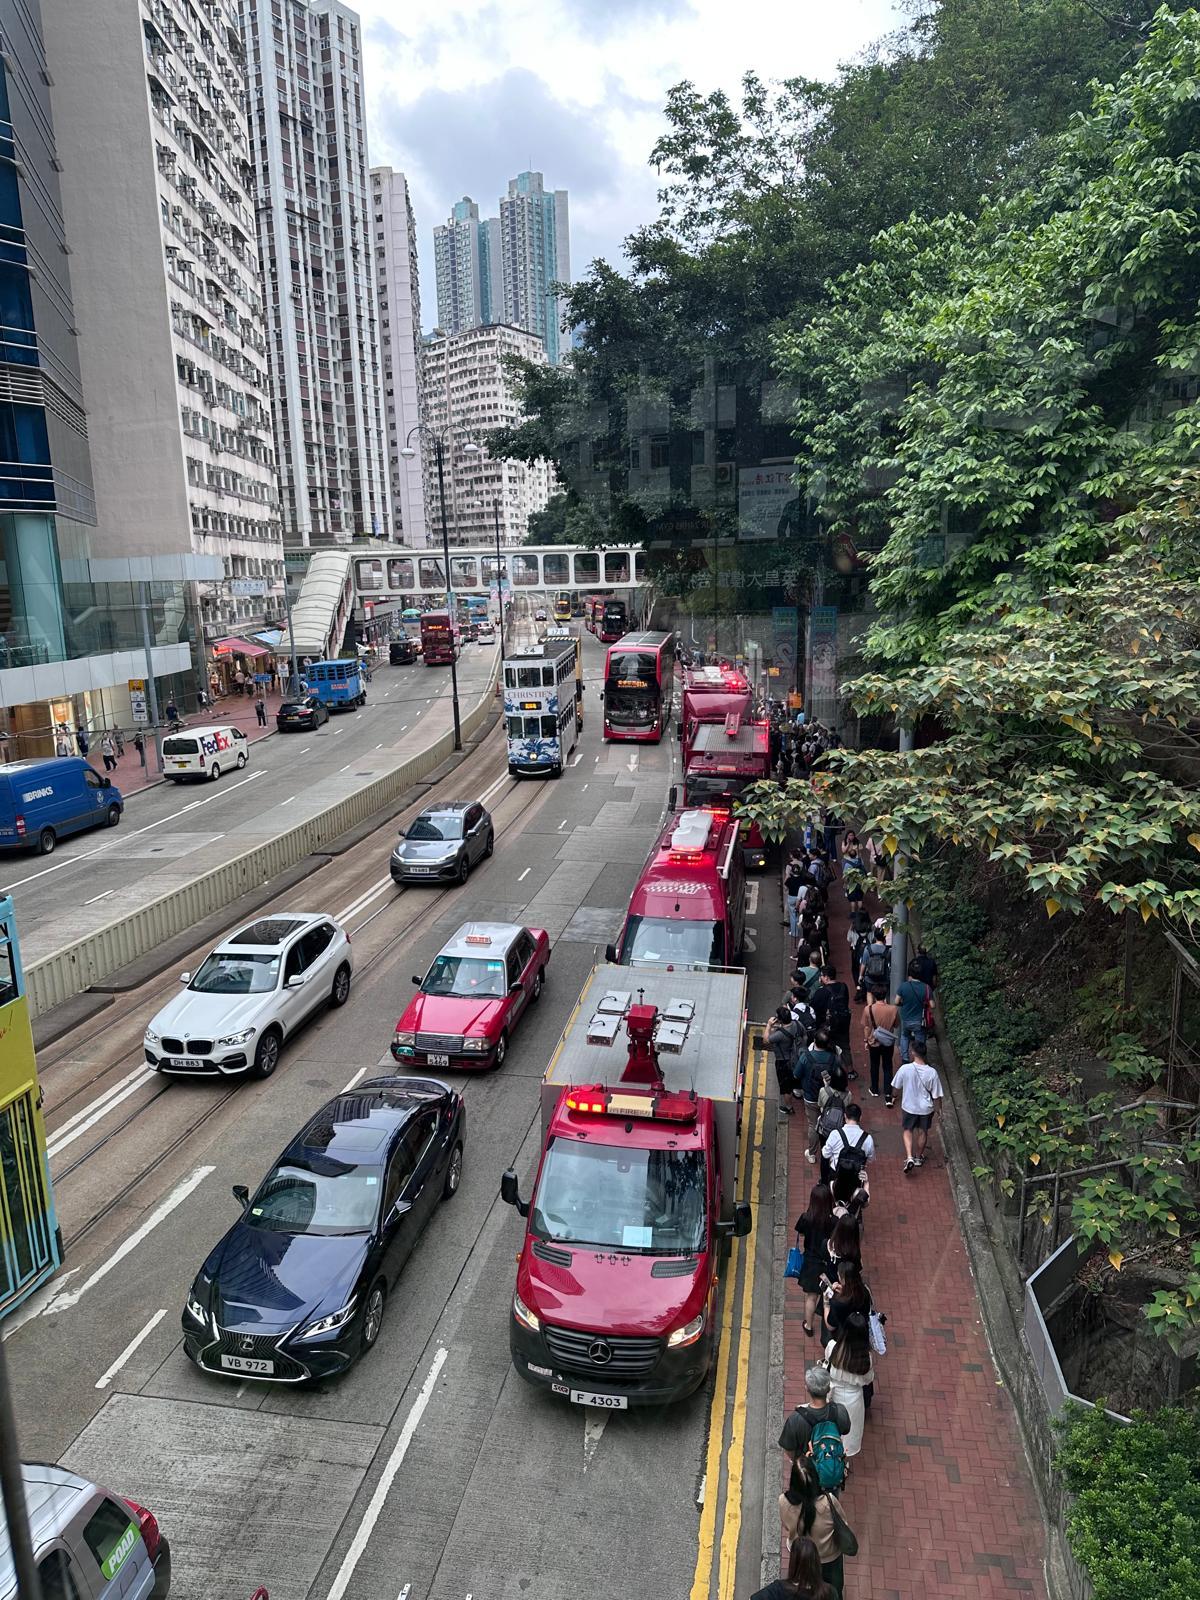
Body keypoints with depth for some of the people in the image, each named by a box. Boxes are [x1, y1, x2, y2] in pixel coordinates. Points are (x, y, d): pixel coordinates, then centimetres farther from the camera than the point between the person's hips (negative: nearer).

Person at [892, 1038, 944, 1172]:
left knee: (907, 1130, 21)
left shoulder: (905, 1069, -24)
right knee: (923, 1132, 24)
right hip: (926, 1108, 1)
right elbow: (936, 1095, -14)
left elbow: (896, 1086, -8)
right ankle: (918, 1158, 40)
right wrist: (938, 1109, 4)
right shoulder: (932, 1072, -23)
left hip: (909, 1107, -1)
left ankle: (909, 1158, 8)